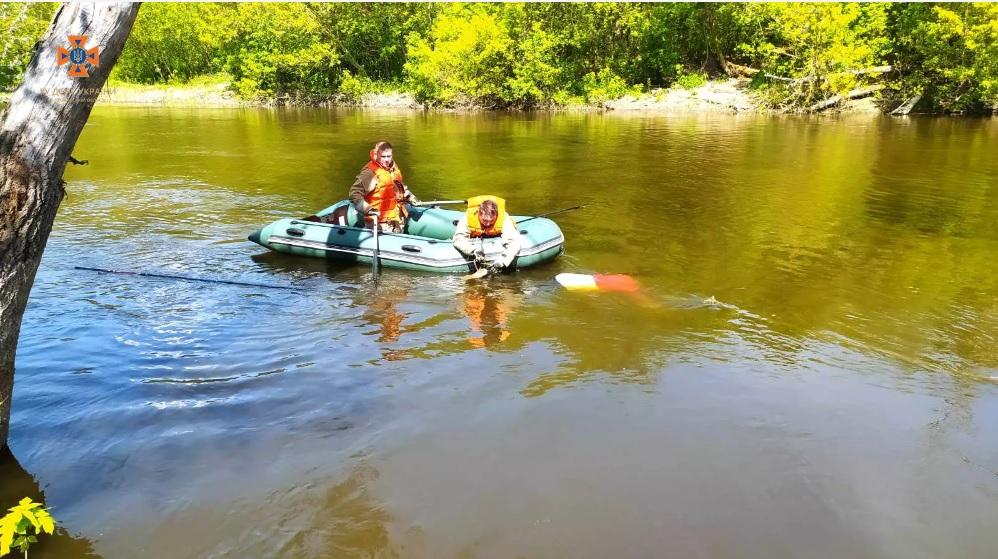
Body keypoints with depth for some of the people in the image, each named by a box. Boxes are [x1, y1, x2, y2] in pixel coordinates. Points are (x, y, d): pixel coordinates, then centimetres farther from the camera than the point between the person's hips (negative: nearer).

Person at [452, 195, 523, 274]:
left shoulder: (504, 218, -36)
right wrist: (474, 250, -52)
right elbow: (458, 238, -35)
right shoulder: (468, 217, -35)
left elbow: (514, 242, -41)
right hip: (475, 237, 0)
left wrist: (502, 261, -54)